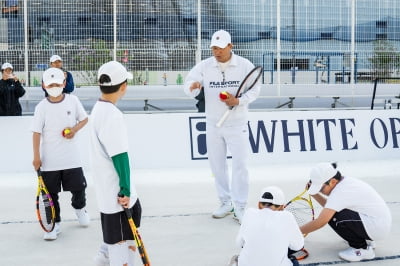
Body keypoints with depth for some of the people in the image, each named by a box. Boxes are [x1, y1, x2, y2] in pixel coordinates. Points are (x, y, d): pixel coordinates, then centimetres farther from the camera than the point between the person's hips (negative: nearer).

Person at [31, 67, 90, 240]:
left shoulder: (73, 100, -2)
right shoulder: (42, 107, -6)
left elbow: (84, 119, 10)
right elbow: (36, 132, -5)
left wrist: (75, 129, -10)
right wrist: (36, 157, -9)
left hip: (71, 158, 1)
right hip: (49, 160, -1)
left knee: (78, 187, 9)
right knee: (51, 192, 4)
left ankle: (79, 208, 40)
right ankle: (54, 223, 18)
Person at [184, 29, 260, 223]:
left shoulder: (245, 65, -6)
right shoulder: (204, 66, -2)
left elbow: (254, 89, -3)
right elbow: (188, 86, -9)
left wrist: (238, 101, -20)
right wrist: (192, 86, -34)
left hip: (237, 124, -2)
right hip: (213, 124, 3)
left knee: (240, 164, -4)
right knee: (217, 164, 9)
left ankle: (240, 207, 6)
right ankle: (225, 202, 23)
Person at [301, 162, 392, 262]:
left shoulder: (341, 191, -23)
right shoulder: (346, 182, 5)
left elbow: (320, 222, -24)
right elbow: (329, 207, 17)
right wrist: (314, 194, 5)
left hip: (378, 227, -10)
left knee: (333, 217, -22)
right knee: (330, 212, 9)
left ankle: (363, 249, -5)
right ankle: (364, 239, 20)